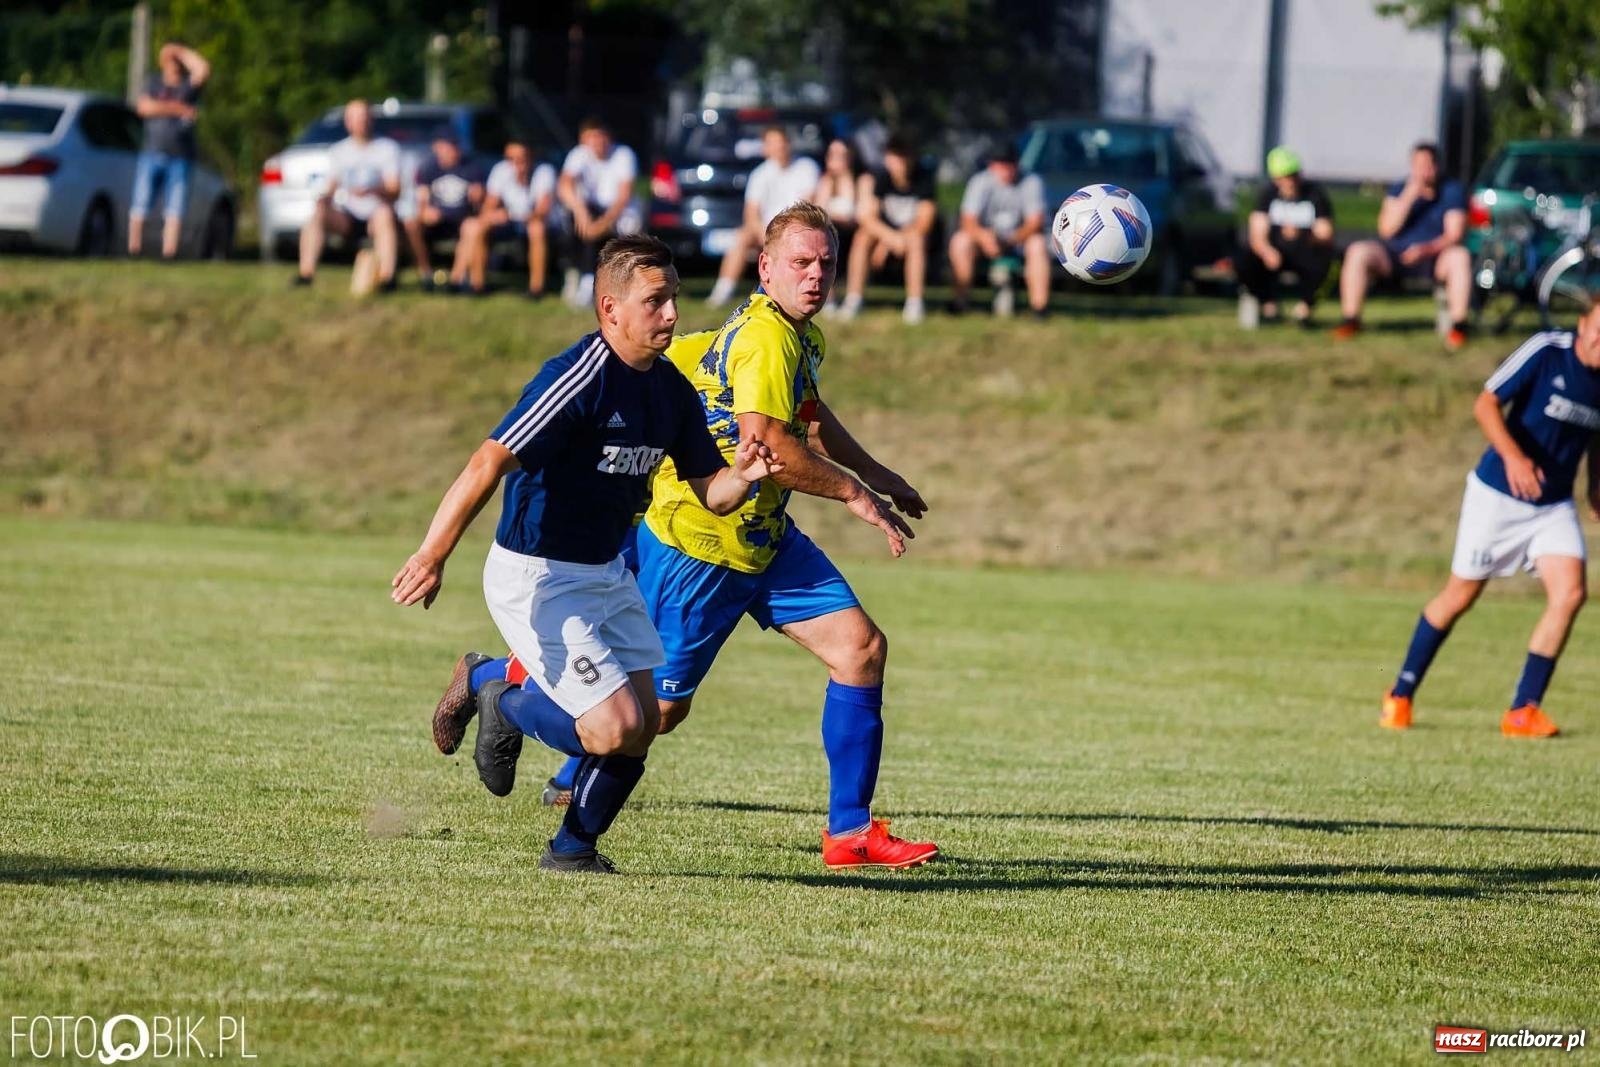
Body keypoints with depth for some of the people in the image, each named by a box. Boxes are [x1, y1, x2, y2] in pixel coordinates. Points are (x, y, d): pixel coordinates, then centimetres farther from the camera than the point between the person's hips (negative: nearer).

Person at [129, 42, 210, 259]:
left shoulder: (188, 84, 10)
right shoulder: (153, 82, 12)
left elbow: (203, 69, -10)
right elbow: (144, 107, -3)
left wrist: (181, 51, 0)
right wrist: (176, 108, -8)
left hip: (180, 158, 0)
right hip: (151, 153, 0)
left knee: (174, 210, -6)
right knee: (139, 207, -5)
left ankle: (168, 252, -7)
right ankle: (133, 248, -3)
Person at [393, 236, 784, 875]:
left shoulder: (672, 390, 3)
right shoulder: (579, 379, -23)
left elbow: (708, 495, 8)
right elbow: (489, 463, -27)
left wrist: (742, 475, -16)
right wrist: (433, 556, -34)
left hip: (606, 573, 8)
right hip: (536, 577, -8)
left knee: (640, 727, 5)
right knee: (616, 727, -14)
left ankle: (574, 850, 25)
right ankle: (499, 703, 12)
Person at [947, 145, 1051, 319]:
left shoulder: (1031, 182, -14)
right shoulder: (980, 182, -13)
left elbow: (1035, 221, -20)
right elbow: (968, 221, -20)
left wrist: (1015, 238, -40)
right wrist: (983, 235, -43)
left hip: (1019, 240, -1)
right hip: (987, 238, 1)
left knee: (1037, 244, -33)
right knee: (960, 241, -27)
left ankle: (1039, 307, -29)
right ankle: (959, 297, -15)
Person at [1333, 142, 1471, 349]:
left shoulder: (1452, 191, -1)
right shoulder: (1399, 190, 4)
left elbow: (1454, 235, -10)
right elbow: (1386, 229, -9)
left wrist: (1427, 249, -29)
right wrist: (1409, 196, -19)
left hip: (1434, 258, -2)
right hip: (1395, 256, 2)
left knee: (1460, 256, -34)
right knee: (1357, 252, -23)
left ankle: (1458, 325, -32)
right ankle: (1350, 321, -19)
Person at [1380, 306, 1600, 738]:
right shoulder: (1546, 350, -18)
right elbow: (1486, 404, -20)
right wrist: (1513, 455, -33)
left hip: (1554, 506, 4)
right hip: (1498, 493, -4)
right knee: (1461, 596, 7)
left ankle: (1523, 711, -8)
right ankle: (1401, 695, 26)